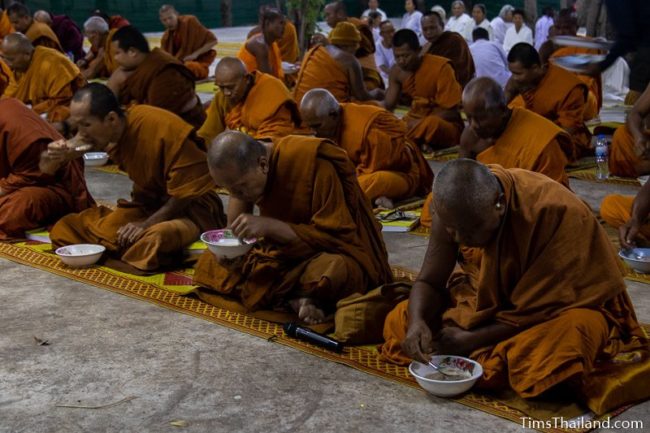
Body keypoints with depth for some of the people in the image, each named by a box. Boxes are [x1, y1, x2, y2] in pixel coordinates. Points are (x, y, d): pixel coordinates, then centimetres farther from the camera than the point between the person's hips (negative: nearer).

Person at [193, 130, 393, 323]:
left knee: (329, 272, -41)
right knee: (208, 263, -5)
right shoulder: (241, 171, -7)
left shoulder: (314, 164, -25)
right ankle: (295, 299, -17)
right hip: (284, 252, 7)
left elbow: (335, 237, -25)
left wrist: (268, 226, -33)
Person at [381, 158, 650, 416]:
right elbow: (430, 281, -8)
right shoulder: (454, 208, -17)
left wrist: (474, 340, -26)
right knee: (398, 320, -11)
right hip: (487, 302, 5)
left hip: (560, 306, -5)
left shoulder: (555, 212, -32)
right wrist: (417, 322, -30)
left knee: (569, 338, -40)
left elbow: (544, 305, -25)